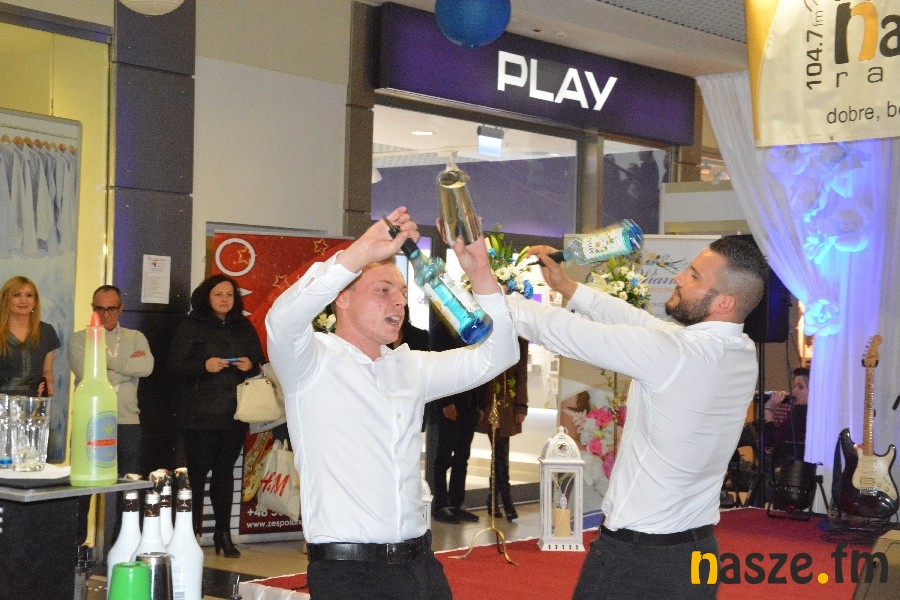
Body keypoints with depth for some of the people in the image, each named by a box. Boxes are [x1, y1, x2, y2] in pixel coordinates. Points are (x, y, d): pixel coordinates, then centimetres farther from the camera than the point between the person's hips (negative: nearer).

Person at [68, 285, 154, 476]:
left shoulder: (136, 338, 14)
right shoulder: (79, 339, 7)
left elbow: (146, 367, -6)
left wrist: (106, 360, -6)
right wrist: (130, 364, -3)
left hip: (127, 423, 2)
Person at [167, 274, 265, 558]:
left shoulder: (244, 327, 13)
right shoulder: (191, 326, 1)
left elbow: (260, 362, 17)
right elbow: (175, 363, -5)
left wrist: (250, 366, -5)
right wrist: (204, 366, -19)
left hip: (234, 414, 4)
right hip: (199, 414, -4)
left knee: (225, 471, 7)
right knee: (197, 471, -4)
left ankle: (223, 534, 12)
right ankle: (191, 532, 5)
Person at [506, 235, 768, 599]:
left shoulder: (675, 354, -24)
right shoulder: (744, 353, -1)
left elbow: (572, 334, -17)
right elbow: (644, 324, 7)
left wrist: (496, 299, -3)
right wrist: (567, 288, 8)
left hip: (635, 555, -7)